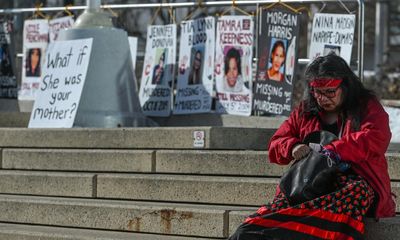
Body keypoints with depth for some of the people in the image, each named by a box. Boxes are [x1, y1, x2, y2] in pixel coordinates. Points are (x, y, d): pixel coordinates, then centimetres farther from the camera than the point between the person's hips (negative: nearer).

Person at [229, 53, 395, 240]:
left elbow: (376, 139, -9)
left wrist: (329, 151, -18)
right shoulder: (304, 111, 23)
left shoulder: (367, 106, 11)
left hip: (352, 180, -3)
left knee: (358, 191, -42)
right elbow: (275, 145, 22)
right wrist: (293, 147, -4)